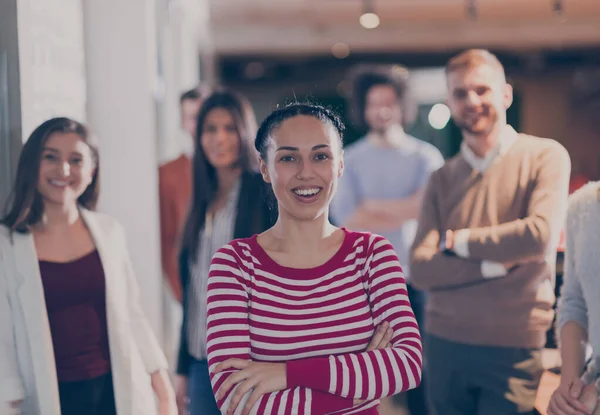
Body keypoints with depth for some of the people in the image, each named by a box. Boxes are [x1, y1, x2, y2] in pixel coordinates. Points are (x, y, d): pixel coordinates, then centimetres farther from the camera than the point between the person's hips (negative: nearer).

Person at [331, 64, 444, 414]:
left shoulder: (425, 156, 2)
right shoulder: (350, 160, 4)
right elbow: (346, 218, -8)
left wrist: (373, 208, -10)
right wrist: (403, 209, -12)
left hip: (415, 278, -1)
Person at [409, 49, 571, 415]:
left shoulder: (546, 156, -3)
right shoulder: (442, 179, 7)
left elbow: (541, 235, -18)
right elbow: (421, 270, -2)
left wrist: (457, 240, -6)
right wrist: (493, 265, -15)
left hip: (514, 347, -3)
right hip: (445, 342, 4)